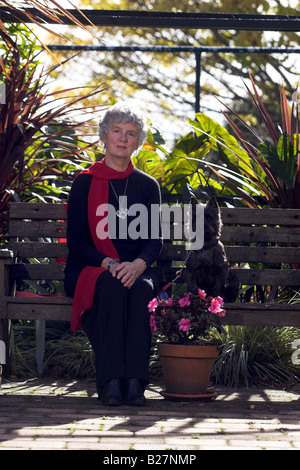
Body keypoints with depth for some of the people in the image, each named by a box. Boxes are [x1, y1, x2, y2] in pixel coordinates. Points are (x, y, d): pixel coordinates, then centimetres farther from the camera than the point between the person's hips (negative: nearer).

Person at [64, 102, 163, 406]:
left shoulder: (147, 186, 14)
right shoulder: (84, 183, 6)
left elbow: (155, 240, 5)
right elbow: (76, 241, -1)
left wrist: (136, 265, -18)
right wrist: (110, 264, -19)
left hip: (136, 270, 2)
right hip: (89, 270, -2)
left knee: (141, 288, -34)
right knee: (111, 286, -37)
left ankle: (135, 382, -39)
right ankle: (110, 382, -40)